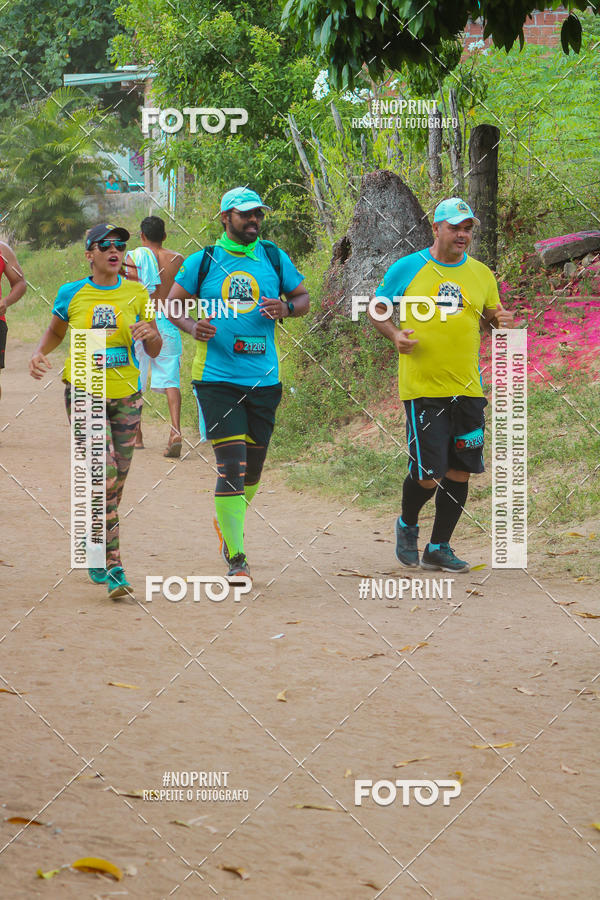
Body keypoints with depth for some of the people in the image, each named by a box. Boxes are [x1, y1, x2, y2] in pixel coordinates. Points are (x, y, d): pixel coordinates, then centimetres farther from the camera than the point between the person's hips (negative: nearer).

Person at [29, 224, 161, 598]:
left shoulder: (136, 294, 2)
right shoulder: (71, 294, -1)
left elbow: (155, 351, 4)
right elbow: (55, 333, 16)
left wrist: (151, 335, -19)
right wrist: (39, 354, -5)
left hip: (126, 397, 3)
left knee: (115, 483, 10)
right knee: (103, 475, -16)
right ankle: (113, 567, -17)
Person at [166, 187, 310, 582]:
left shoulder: (275, 258, 7)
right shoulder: (203, 261, 1)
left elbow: (303, 297, 15)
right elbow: (173, 305, 9)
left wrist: (286, 308, -8)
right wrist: (192, 326, -12)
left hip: (264, 379, 3)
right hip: (217, 378, -3)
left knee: (252, 468, 11)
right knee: (231, 467, -13)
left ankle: (229, 522, 40)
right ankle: (236, 557, -12)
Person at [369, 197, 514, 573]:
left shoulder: (482, 274, 9)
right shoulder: (406, 269, -1)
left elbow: (491, 317, 19)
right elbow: (378, 310, 8)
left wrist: (500, 321, -4)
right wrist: (395, 334, -11)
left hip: (468, 388, 4)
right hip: (422, 388, -4)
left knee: (460, 471, 5)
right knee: (428, 472, -8)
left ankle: (439, 547, 19)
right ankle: (407, 525, 22)